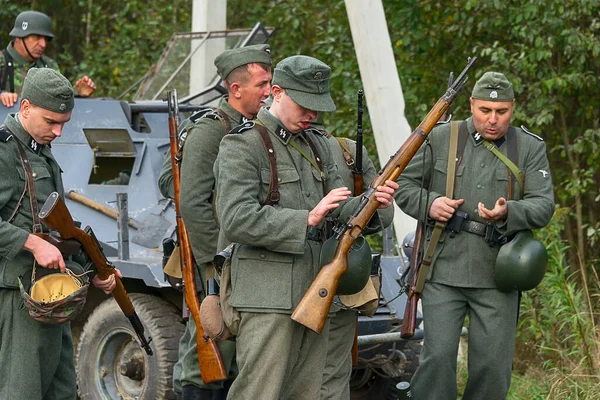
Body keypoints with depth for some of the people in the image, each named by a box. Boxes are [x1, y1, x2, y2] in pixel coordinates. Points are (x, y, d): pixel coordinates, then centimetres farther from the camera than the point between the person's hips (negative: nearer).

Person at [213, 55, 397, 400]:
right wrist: (307, 219, -22)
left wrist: (373, 204, -7)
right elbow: (236, 221, -17)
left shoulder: (318, 146, 18)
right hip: (267, 299, -8)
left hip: (313, 294, 8)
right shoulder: (243, 146, -7)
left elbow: (341, 210, 16)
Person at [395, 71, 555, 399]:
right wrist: (428, 204, -8)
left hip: (497, 274, 1)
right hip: (444, 270, -1)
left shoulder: (531, 147, 6)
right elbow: (402, 184, 11)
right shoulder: (440, 138, 5)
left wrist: (509, 212, -20)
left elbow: (544, 206, -1)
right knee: (438, 357, -6)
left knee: (493, 365, 4)